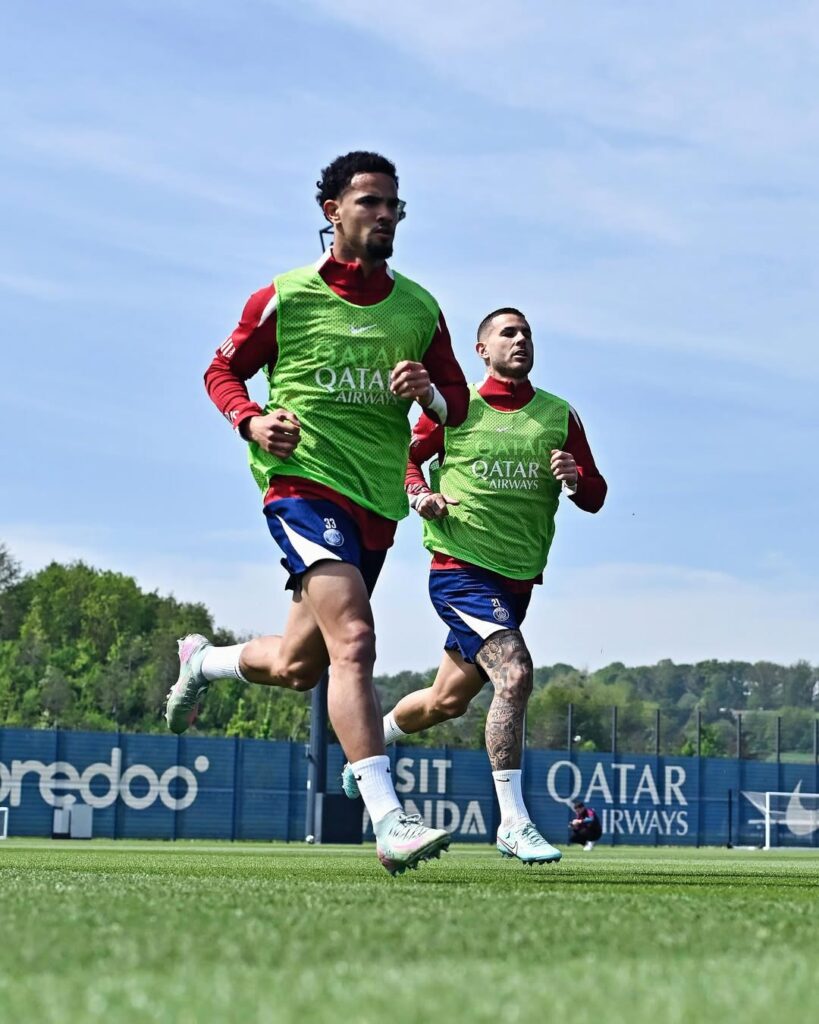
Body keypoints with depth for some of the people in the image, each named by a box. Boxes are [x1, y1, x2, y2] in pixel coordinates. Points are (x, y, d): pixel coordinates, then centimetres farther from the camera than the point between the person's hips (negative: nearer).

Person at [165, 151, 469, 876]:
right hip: (305, 483, -5)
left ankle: (203, 660, 47)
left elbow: (457, 402, 15)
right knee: (353, 639, -25)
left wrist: (429, 393, -9)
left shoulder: (420, 308, 10)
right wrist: (252, 422, -9)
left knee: (298, 666, 13)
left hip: (376, 505, 5)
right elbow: (223, 371, 11)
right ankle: (388, 821, -31)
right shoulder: (286, 298, 0)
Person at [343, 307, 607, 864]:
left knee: (449, 699, 16)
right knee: (514, 674, -24)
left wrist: (576, 478, -13)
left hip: (517, 581, 5)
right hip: (461, 568, -5)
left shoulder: (559, 416, 7)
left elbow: (596, 496, 9)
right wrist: (421, 494, -7)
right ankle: (514, 824, -20)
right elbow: (405, 455, 14)